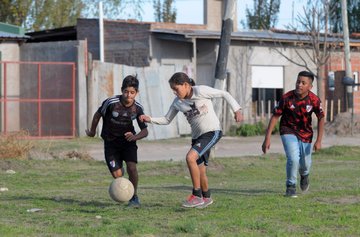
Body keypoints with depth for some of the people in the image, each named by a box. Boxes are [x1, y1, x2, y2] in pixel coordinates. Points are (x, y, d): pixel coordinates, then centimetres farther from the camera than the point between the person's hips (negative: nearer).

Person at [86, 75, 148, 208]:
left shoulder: (137, 108, -14)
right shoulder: (111, 103, -22)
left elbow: (145, 131, -8)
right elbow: (97, 115, -4)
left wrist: (134, 137, -29)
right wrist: (92, 131, 10)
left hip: (128, 140, 1)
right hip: (110, 141, -1)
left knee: (132, 167, -20)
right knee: (117, 175, -9)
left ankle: (134, 197, 1)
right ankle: (120, 170, 32)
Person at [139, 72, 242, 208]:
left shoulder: (201, 91, -12)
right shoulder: (177, 102, 7)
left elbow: (224, 94, -6)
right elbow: (167, 120, 16)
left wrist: (236, 110, -12)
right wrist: (150, 119, 1)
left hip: (212, 132, -7)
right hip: (197, 136, 7)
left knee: (190, 157, -25)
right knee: (199, 171, 7)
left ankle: (197, 196, -18)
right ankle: (206, 198, 33)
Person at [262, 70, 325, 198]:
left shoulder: (314, 100, -18)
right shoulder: (286, 98, -21)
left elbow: (321, 118, -5)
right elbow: (275, 116, -14)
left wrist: (318, 141, -9)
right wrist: (267, 138, -16)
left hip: (305, 133, 2)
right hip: (288, 131, -2)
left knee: (305, 164, 10)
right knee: (293, 159, -20)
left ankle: (304, 175, 49)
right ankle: (291, 187, 3)